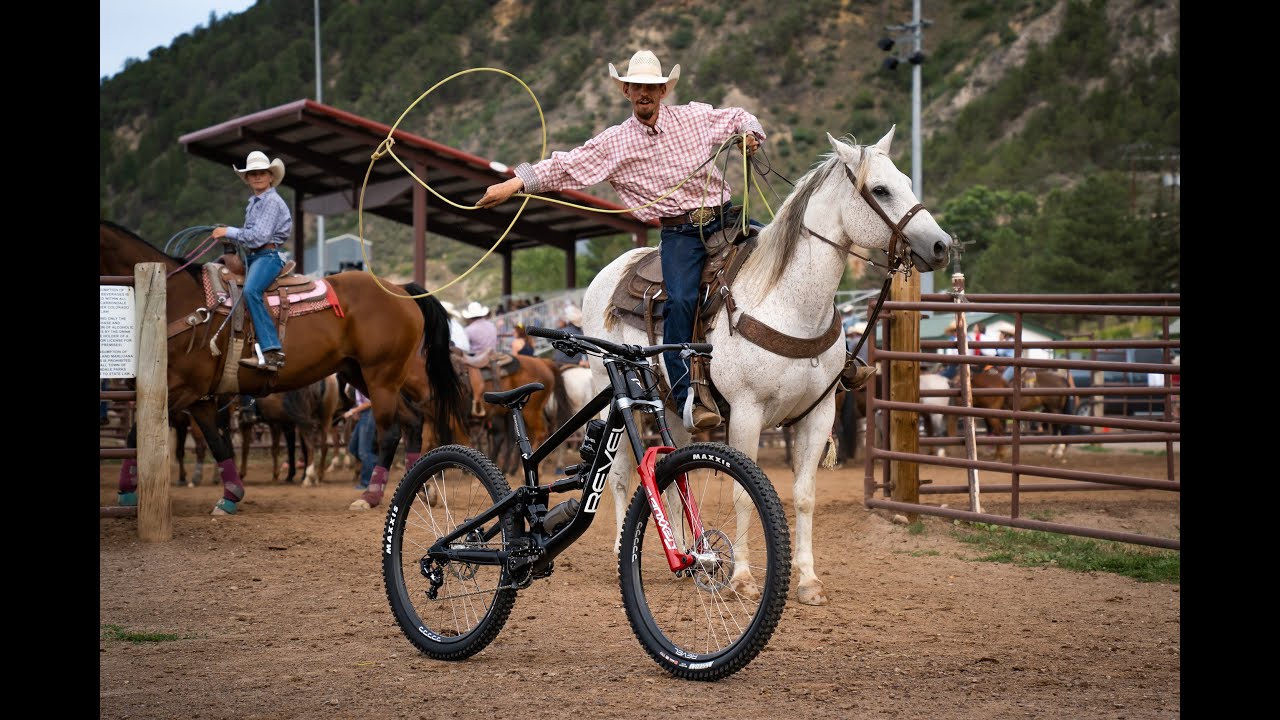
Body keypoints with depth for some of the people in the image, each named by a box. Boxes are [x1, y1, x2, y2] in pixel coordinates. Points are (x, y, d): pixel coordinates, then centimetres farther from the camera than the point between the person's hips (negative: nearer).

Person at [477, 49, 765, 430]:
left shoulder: (694, 116, 8)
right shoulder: (614, 143, 4)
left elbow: (738, 117, 22)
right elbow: (565, 166, 3)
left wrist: (750, 134, -1)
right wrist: (515, 183, -4)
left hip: (726, 217, 3)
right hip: (679, 233, -3)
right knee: (681, 299, -27)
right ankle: (686, 397, -27)